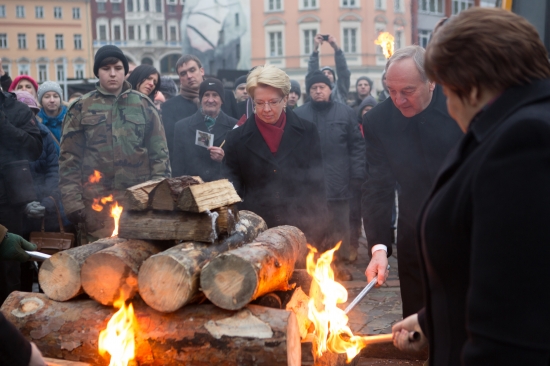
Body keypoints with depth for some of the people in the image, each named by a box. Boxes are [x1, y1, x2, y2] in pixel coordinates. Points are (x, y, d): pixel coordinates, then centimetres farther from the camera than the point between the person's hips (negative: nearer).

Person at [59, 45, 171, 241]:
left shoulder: (144, 105, 8)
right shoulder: (81, 108, 6)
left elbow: (159, 153, 8)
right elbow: (69, 159, 4)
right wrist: (73, 202, -3)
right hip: (96, 203, -1)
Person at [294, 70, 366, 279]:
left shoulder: (345, 113, 6)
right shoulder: (299, 115, 6)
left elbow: (357, 145, 3)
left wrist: (358, 174, -5)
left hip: (338, 182, 0)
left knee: (340, 225, 8)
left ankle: (340, 263, 18)